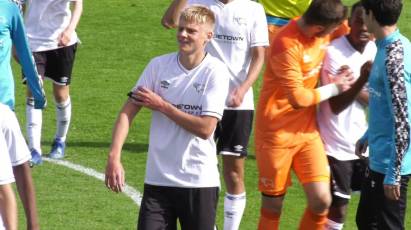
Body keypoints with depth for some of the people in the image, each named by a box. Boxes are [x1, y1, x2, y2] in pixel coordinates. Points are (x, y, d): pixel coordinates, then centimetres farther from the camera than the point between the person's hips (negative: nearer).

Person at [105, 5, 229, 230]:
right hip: (158, 179, 2)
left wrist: (161, 105, -9)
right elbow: (128, 112, 0)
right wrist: (114, 156, -13)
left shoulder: (216, 71, -8)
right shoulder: (158, 65, 2)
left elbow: (205, 128, -14)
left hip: (200, 180, -2)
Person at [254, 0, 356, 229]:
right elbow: (298, 98, -22)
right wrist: (334, 88, -9)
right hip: (278, 132, -6)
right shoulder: (287, 45, -25)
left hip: (308, 130, 6)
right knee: (273, 206, 5)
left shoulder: (325, 31, -4)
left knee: (321, 201, -5)